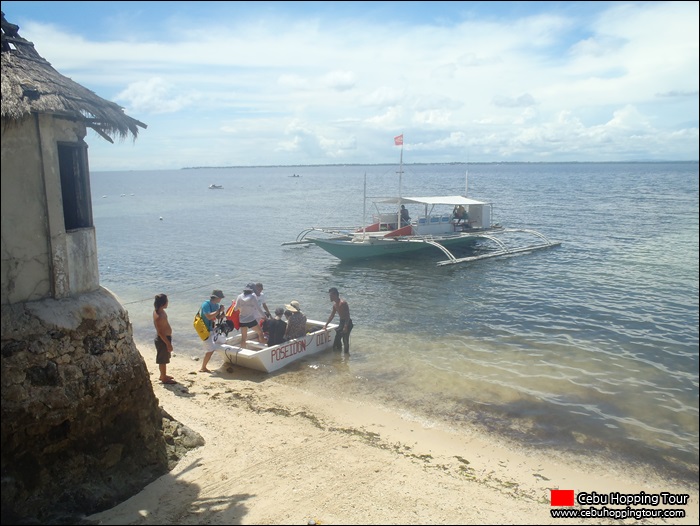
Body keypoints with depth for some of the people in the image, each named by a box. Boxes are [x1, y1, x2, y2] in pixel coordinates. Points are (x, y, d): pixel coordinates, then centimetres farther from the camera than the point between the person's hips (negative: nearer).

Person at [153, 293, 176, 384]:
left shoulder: (157, 310, 0)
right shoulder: (159, 316, -31)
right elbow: (160, 332, -28)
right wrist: (168, 344, -23)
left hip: (164, 337, 10)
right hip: (163, 339, -10)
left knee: (164, 359, 24)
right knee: (163, 360, 6)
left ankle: (163, 375, 39)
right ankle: (164, 379, 20)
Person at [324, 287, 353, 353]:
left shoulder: (343, 303, -20)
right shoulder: (335, 304, 9)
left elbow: (348, 315, -24)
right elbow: (332, 316, 21)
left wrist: (345, 326, -29)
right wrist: (326, 324, 21)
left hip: (347, 323, -9)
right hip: (341, 322, 9)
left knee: (345, 339, -7)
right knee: (337, 338, 13)